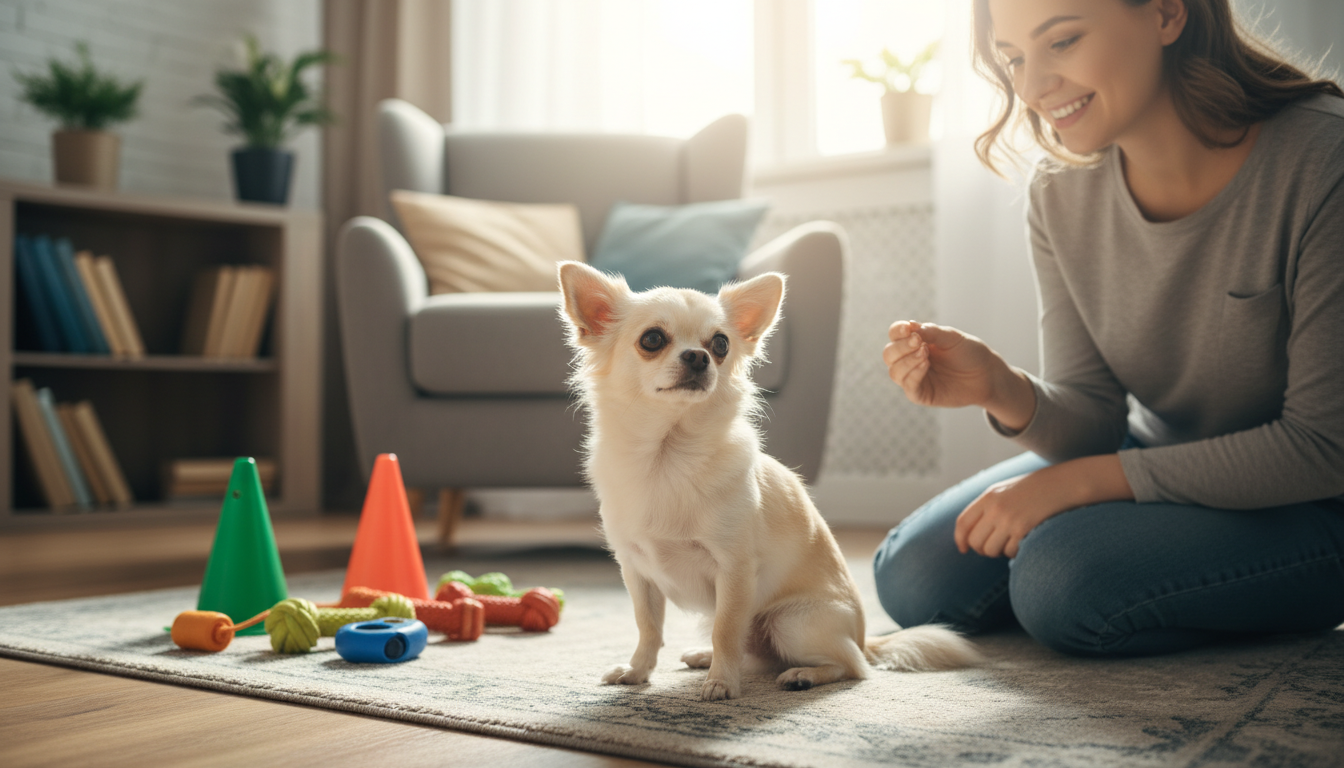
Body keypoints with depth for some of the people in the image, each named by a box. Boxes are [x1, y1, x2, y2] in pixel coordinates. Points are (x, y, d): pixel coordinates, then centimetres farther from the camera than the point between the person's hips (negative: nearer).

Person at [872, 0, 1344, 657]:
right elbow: (1093, 423, -8)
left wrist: (1074, 482, -24)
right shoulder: (1062, 193, -9)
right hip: (1157, 456, 6)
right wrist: (1005, 392, -31)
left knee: (1059, 579, -29)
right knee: (915, 579, -2)